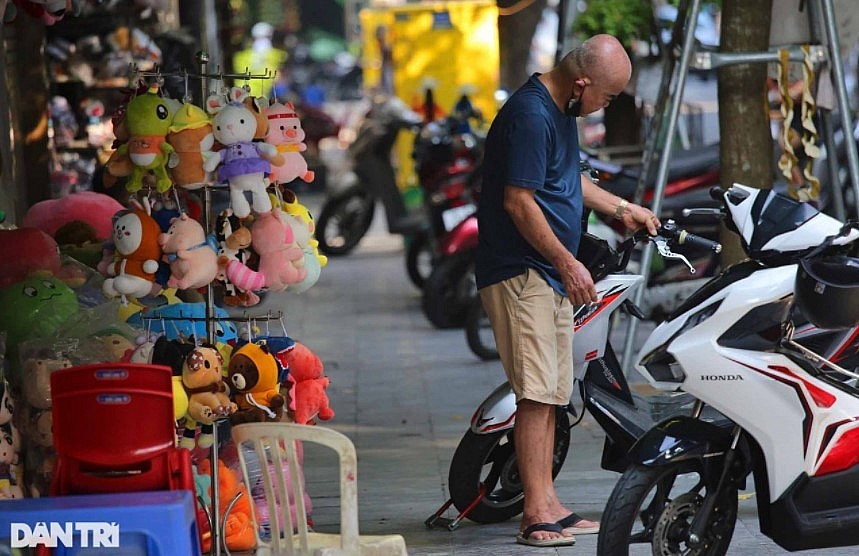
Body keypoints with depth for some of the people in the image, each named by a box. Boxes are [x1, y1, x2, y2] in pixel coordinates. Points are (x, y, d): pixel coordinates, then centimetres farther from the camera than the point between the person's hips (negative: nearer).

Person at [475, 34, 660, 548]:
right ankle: (537, 515, -13)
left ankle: (548, 505, 15)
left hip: (551, 275, 10)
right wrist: (567, 262, -16)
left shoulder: (561, 111, 15)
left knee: (551, 396, 11)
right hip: (521, 271, -10)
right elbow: (518, 201, -21)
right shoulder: (531, 115, -18)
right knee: (537, 395, -13)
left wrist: (621, 208, 29)